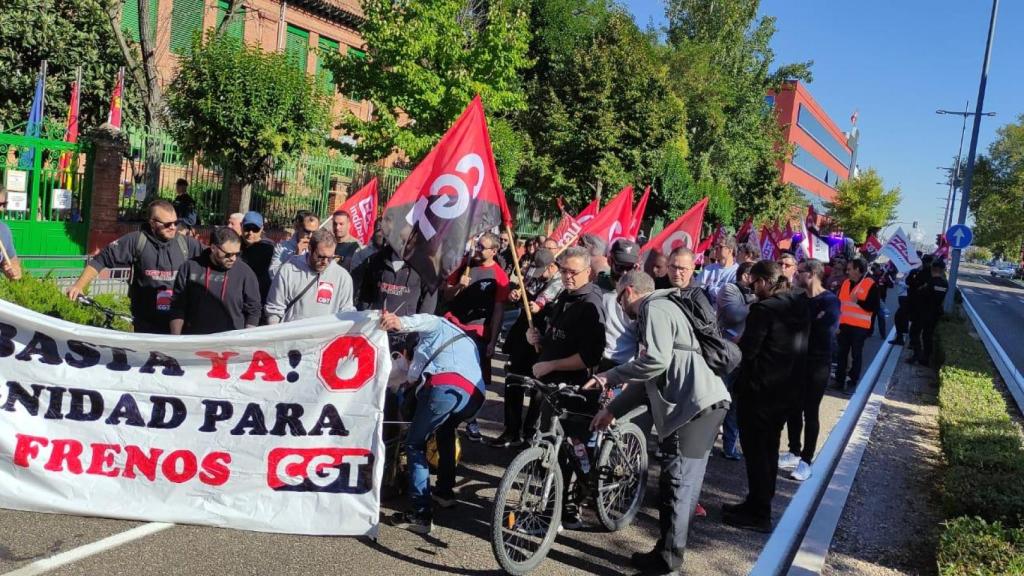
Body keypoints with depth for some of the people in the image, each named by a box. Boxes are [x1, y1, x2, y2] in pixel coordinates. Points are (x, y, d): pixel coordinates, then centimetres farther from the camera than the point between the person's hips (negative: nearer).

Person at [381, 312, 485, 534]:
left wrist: (400, 322, -16)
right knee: (445, 430, 35)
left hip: (446, 387, -6)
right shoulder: (468, 341, 45)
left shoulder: (437, 326, 28)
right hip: (475, 395, 6)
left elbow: (425, 320, 2)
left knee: (414, 445, 5)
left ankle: (420, 515, -5)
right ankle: (445, 492, 34)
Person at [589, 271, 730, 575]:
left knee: (675, 482, -5)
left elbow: (656, 361, -20)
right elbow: (649, 377, 26)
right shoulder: (658, 310, 27)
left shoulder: (654, 309, -5)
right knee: (683, 482, 16)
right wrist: (612, 409, 22)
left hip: (697, 403, -11)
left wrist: (610, 376, -8)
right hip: (700, 403, 11)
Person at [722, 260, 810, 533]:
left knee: (755, 450, 2)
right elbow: (800, 347, 14)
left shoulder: (764, 309, -20)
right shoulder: (800, 306, 6)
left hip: (759, 388, -9)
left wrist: (735, 343, 1)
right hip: (786, 388, 9)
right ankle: (761, 503, 29)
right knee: (769, 447, 18)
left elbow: (747, 350, -21)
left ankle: (758, 513, 9)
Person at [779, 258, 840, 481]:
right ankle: (794, 452, 27)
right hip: (796, 360, 5)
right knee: (793, 409, 12)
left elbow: (826, 327, -23)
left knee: (810, 413, 2)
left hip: (817, 364, -5)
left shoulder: (829, 301, -10)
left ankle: (806, 460, 13)